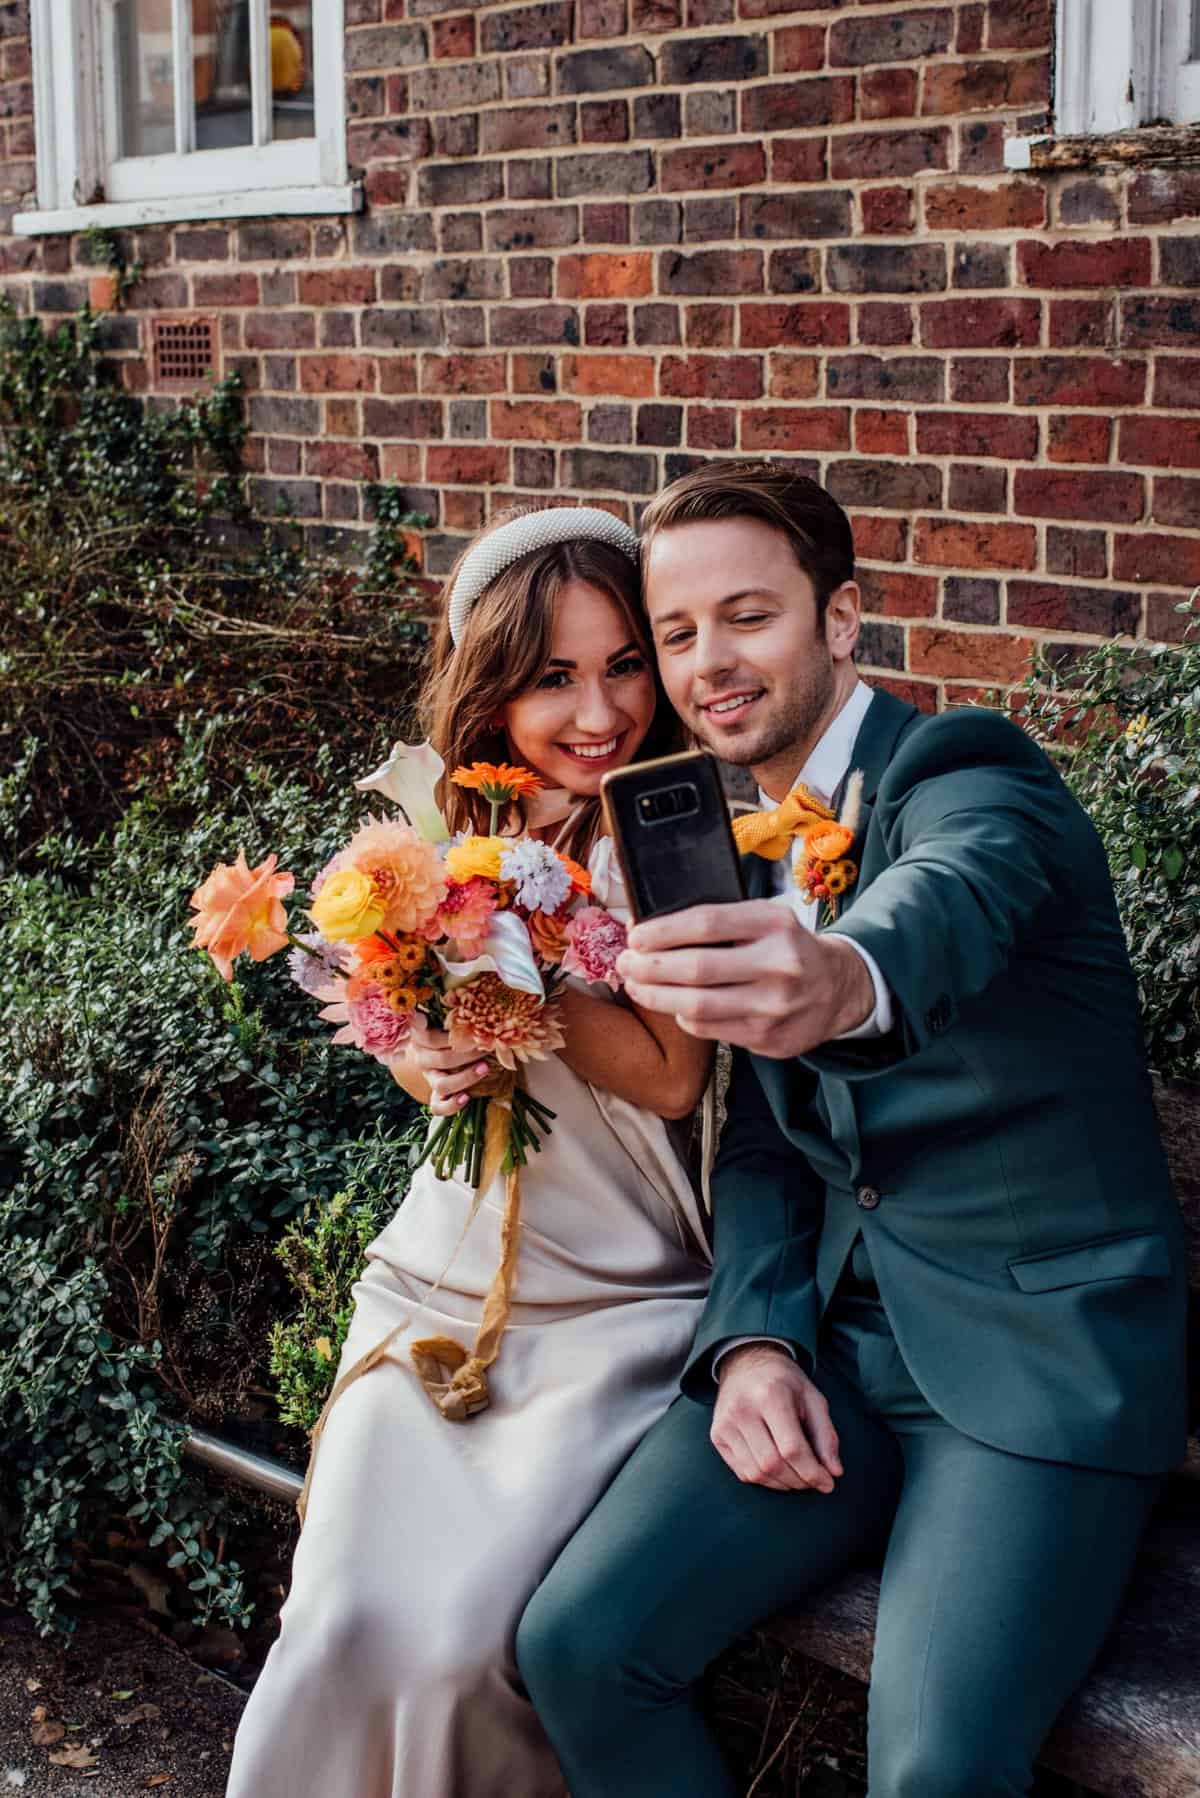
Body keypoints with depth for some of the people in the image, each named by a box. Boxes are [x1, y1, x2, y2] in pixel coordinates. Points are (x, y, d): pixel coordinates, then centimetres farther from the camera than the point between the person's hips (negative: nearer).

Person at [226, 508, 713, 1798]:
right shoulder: (440, 817, 6)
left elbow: (670, 1074, -13)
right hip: (440, 1280, 4)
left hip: (621, 1303, -4)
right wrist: (434, 1058, -10)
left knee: (462, 1631, -20)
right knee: (346, 1623, -15)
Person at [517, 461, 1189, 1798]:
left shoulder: (968, 780, -10)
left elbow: (950, 898, -37)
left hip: (1039, 1351, -6)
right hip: (834, 1334, 6)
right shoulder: (735, 847, 11)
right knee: (575, 1643, -11)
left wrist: (845, 981, -60)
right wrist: (754, 1338, -5)